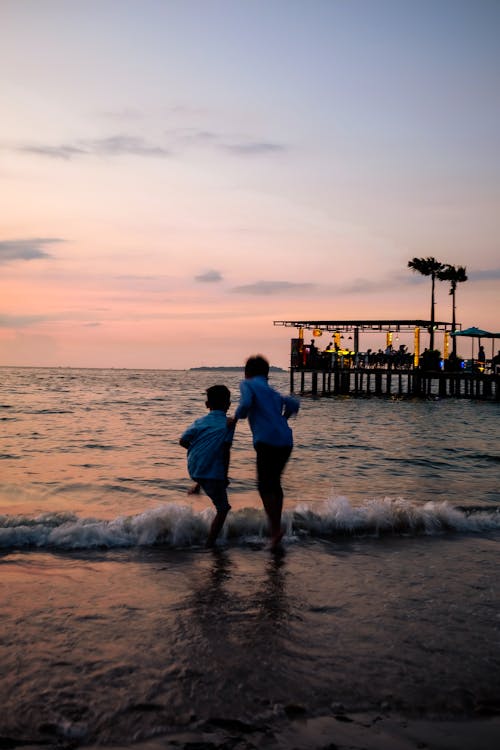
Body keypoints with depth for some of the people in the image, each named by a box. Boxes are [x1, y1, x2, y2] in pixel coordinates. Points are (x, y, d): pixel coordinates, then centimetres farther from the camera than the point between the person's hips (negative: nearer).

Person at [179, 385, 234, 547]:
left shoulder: (200, 421, 9)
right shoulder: (227, 424, -4)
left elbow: (182, 441, 4)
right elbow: (226, 451, -10)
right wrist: (225, 476, -3)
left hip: (193, 469, 6)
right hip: (213, 473, -6)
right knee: (223, 509, 6)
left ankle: (198, 486, 41)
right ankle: (210, 543, 2)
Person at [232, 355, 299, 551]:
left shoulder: (247, 384, 6)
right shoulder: (272, 391, 24)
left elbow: (246, 403, -13)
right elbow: (293, 403, 15)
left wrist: (235, 418, 2)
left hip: (267, 440, -7)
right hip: (286, 441, 7)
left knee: (265, 485, -1)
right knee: (274, 483, 18)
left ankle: (275, 529, -9)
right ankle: (276, 526, 23)